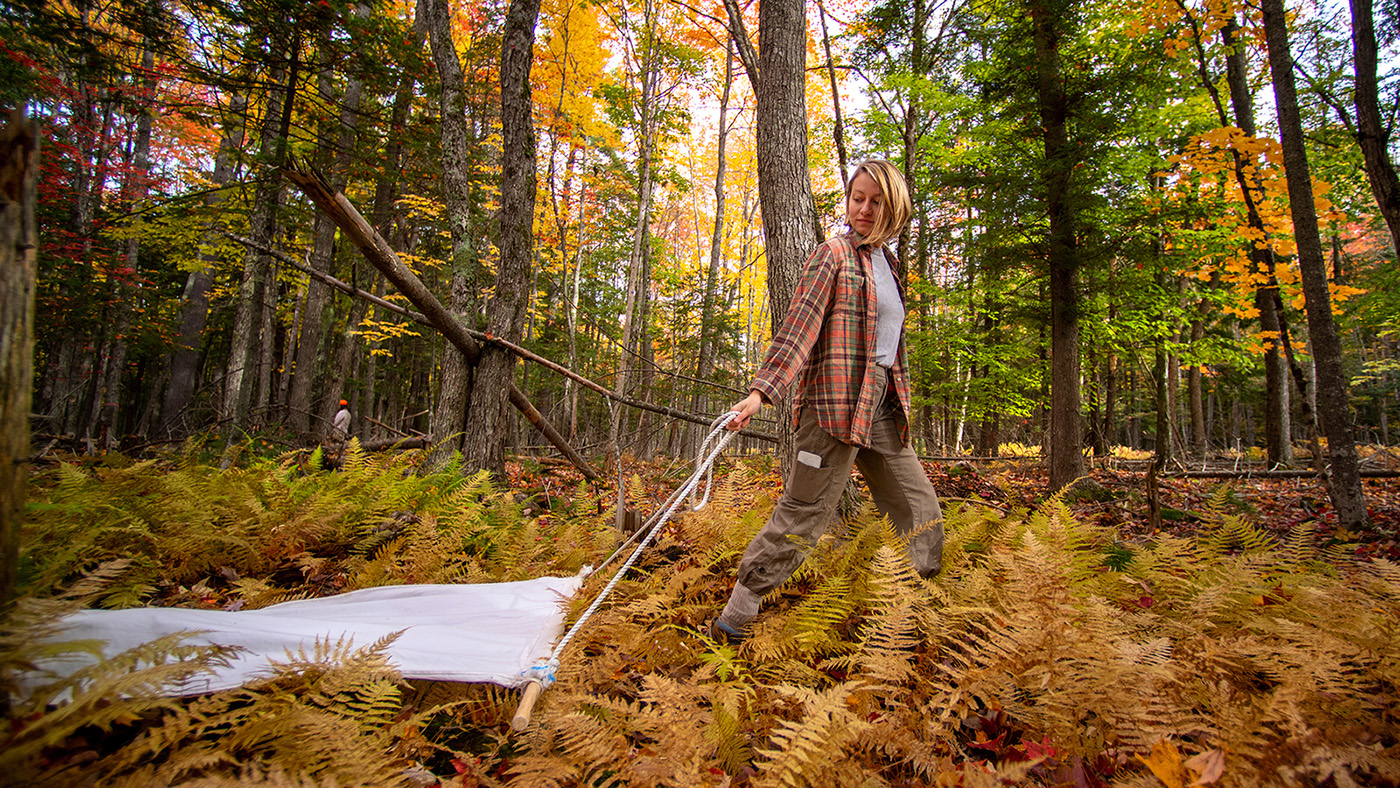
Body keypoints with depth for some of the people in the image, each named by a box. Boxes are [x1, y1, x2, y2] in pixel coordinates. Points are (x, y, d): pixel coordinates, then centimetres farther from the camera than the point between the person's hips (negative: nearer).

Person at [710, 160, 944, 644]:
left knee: (921, 513, 11)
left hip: (883, 406, 8)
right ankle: (734, 618, 3)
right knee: (803, 515, -7)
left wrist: (898, 401, 24)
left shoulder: (887, 262, 20)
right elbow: (798, 326, -14)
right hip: (837, 404, -8)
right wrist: (761, 390, -24)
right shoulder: (833, 255, -3)